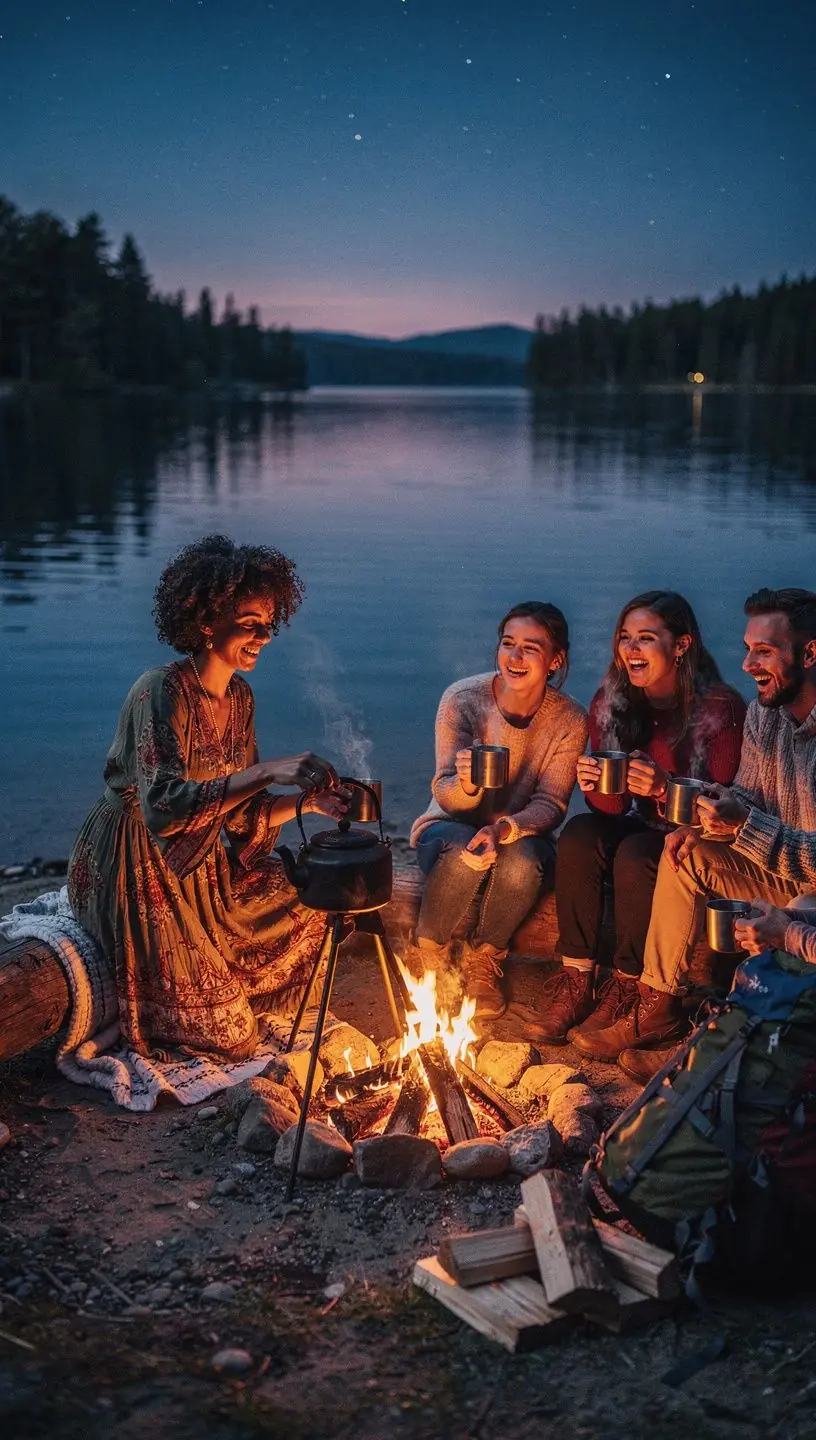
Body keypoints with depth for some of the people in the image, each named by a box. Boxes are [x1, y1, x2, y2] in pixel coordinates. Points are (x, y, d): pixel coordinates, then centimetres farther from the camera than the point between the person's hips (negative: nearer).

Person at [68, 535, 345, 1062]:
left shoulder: (239, 697, 1)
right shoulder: (161, 693, -24)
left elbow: (241, 814, 5)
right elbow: (163, 807, -37)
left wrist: (306, 801, -12)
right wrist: (269, 771, -43)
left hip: (200, 865, 8)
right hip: (135, 868, -8)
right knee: (223, 1034, -9)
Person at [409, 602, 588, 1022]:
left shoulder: (569, 720, -11)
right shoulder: (461, 699, -16)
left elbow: (551, 804, -13)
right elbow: (446, 796, -18)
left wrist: (505, 829, -35)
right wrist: (465, 783, -43)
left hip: (522, 833, 1)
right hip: (451, 828, -1)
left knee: (521, 861, -34)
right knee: (464, 853, -36)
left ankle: (483, 961, -5)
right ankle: (428, 953, -7)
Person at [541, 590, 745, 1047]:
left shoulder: (721, 709, -16)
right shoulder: (610, 704, -1)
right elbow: (612, 810, 1)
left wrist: (666, 790, -34)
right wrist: (597, 788, -23)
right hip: (637, 830, 5)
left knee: (636, 854, -32)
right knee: (579, 834, -24)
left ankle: (626, 991, -17)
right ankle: (577, 978, -19)